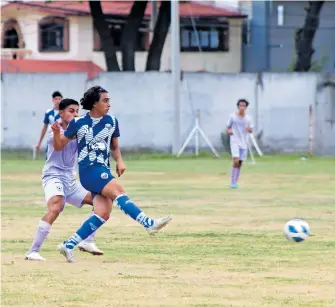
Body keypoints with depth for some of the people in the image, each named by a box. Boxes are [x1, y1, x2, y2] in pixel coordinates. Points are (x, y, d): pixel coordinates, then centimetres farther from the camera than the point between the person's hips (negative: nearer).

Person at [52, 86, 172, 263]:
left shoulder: (111, 122, 11)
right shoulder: (78, 123, -1)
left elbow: (115, 147, 22)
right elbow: (59, 146, 6)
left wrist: (119, 161, 2)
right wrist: (56, 133, -15)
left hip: (103, 171, 6)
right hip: (88, 169, -6)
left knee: (103, 214, -7)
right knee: (117, 191, -27)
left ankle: (69, 245, 1)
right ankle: (149, 224, -41)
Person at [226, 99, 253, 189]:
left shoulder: (248, 118, 6)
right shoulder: (232, 116, -2)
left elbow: (251, 130, 8)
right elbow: (228, 128, 4)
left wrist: (249, 129, -15)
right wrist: (229, 131, -19)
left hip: (244, 143, 4)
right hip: (235, 142, -4)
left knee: (240, 163, 6)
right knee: (236, 161, -19)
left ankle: (235, 182, 18)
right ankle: (232, 182, -13)